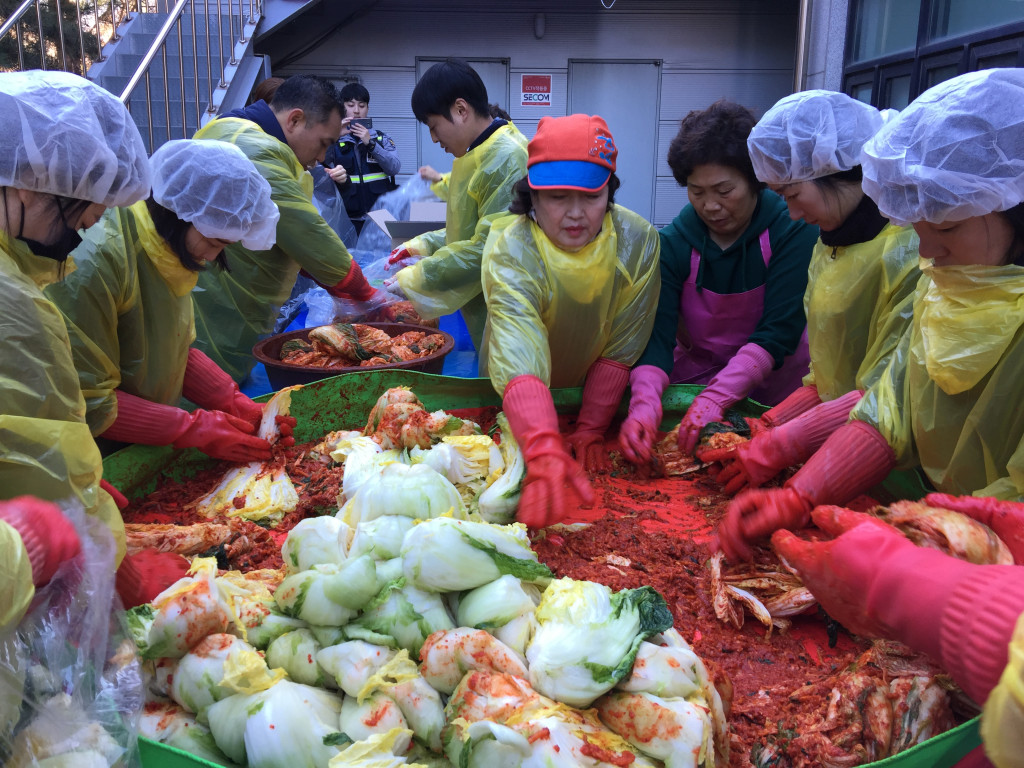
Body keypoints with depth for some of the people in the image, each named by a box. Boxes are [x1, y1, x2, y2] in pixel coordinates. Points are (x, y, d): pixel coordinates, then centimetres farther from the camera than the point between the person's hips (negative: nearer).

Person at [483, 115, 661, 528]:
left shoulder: (637, 242, -21)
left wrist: (591, 429, -17)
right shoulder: (510, 250, -31)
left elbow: (620, 349, -15)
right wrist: (544, 451, -59)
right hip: (514, 402, -2)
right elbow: (519, 359, -46)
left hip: (594, 395, 2)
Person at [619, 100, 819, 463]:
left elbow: (779, 332, -22)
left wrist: (716, 398, -34)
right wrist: (644, 402, -39)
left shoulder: (794, 230, -17)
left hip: (773, 382, -1)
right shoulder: (675, 242, -11)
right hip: (696, 374, 1)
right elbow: (657, 333, -20)